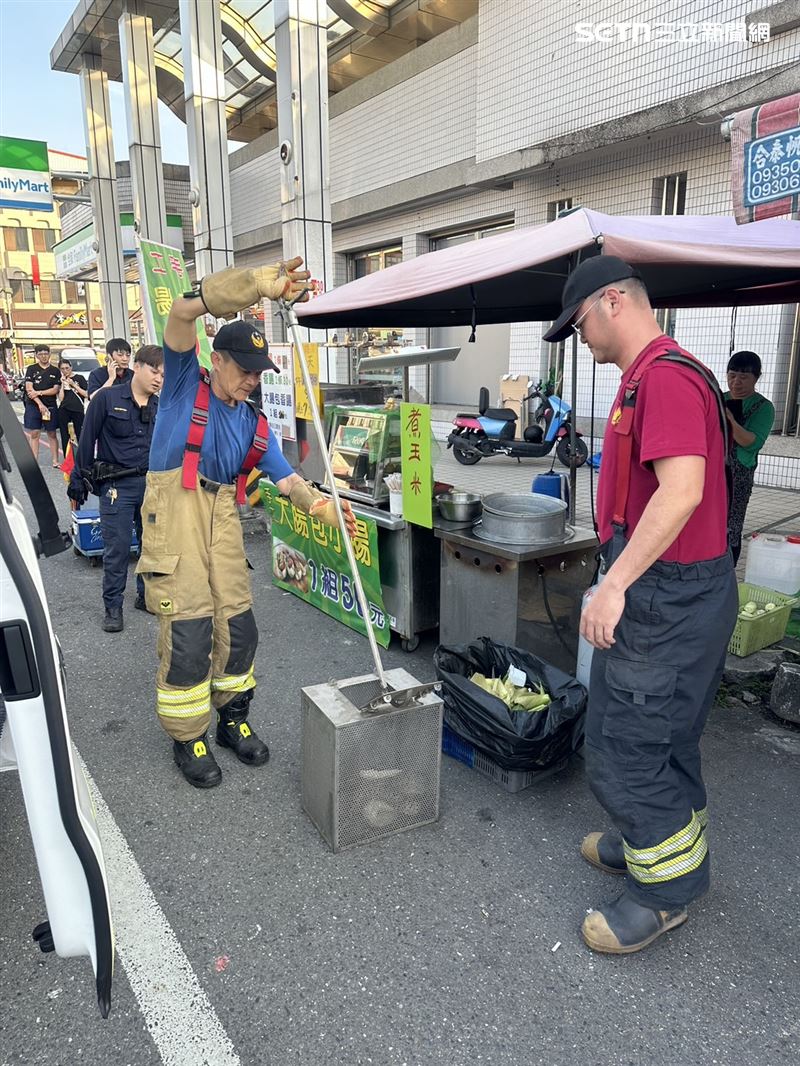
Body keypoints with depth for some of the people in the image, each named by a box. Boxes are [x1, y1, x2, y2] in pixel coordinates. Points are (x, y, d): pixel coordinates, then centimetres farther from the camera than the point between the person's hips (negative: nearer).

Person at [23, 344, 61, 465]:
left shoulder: (55, 371, 7)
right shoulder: (31, 369, 4)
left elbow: (55, 389, -2)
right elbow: (29, 389, -4)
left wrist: (38, 392, -13)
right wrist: (40, 404, -14)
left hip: (51, 406, 1)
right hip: (33, 405, -1)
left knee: (52, 434, 5)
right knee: (34, 434, 0)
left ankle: (55, 461, 9)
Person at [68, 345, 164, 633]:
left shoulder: (161, 407, 8)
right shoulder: (107, 398, -4)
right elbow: (87, 441, -2)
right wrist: (78, 480, -2)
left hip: (152, 484, 4)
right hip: (117, 486, -4)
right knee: (117, 548, -1)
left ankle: (147, 595, 29)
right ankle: (113, 606, 12)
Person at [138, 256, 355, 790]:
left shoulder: (254, 423, 14)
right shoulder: (185, 382, 0)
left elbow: (285, 477, 10)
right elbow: (185, 311, -15)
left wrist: (319, 503, -12)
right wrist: (261, 284, -24)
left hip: (224, 518, 5)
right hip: (175, 514, -5)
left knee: (238, 626, 7)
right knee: (188, 631, -5)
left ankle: (233, 720, 28)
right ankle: (188, 738, 14)